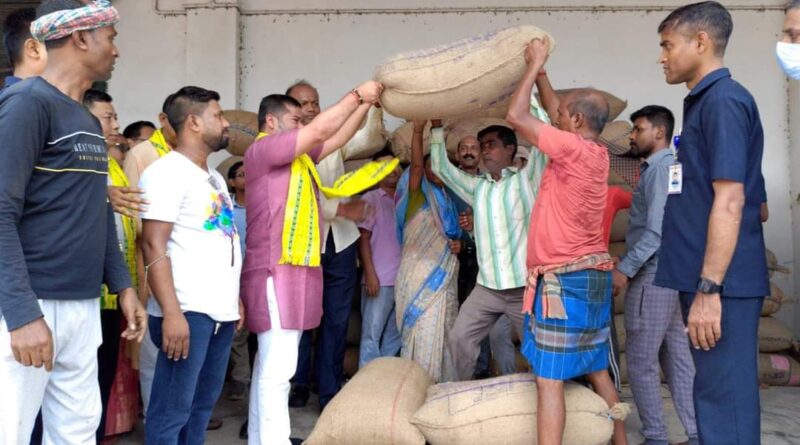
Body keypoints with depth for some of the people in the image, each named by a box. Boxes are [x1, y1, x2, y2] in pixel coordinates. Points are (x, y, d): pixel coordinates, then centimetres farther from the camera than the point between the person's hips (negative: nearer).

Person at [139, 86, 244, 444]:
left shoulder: (214, 177, 18)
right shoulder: (167, 172, -9)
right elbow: (153, 246, -16)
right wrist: (171, 312, -22)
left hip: (220, 311, 9)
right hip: (188, 310, -9)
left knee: (202, 404, 15)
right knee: (172, 411, -2)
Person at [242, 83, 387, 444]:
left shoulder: (299, 156, 19)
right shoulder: (262, 149, -7)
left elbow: (339, 137, 22)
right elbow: (322, 129, -13)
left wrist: (367, 103, 13)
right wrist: (358, 94, -5)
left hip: (300, 269, 9)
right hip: (275, 270, -9)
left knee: (273, 363, 12)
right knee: (278, 365, -9)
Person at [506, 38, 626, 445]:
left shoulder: (573, 148, -15)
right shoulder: (595, 152, 9)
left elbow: (516, 116, -11)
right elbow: (554, 110, 24)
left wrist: (534, 64, 0)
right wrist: (538, 69, 26)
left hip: (563, 280, -9)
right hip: (593, 277, 9)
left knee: (549, 380, -7)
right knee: (598, 373, 17)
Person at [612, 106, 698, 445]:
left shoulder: (659, 168, -12)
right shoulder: (671, 168, 17)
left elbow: (658, 229, -21)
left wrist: (625, 268, -19)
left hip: (653, 276, -10)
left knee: (641, 361, -2)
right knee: (677, 358, 12)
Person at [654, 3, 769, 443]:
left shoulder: (723, 99, -11)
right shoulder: (706, 102, 17)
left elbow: (729, 201, -19)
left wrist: (708, 288, -21)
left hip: (721, 284, -10)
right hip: (706, 279, 10)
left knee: (725, 399, -3)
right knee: (716, 394, 16)